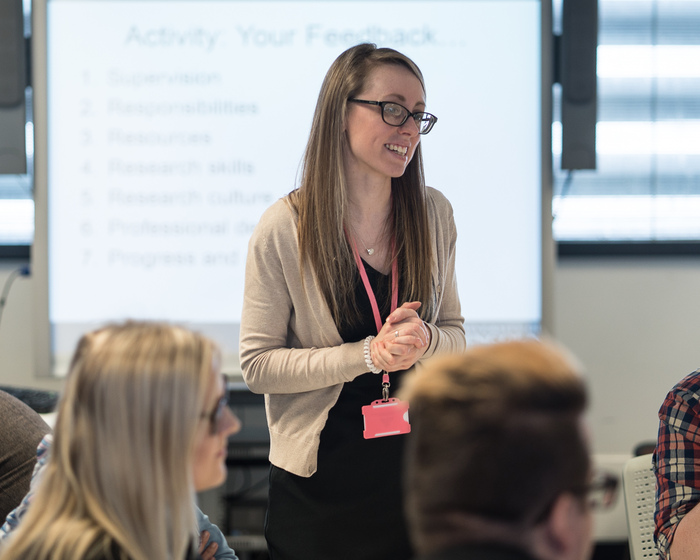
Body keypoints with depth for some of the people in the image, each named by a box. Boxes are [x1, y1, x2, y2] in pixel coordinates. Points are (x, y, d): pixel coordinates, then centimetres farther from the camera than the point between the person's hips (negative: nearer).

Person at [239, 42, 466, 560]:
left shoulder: (434, 215, 2)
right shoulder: (285, 228, -11)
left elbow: (455, 335, 10)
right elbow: (258, 365, -10)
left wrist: (424, 341, -14)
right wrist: (369, 354, -20)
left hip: (416, 473, 3)